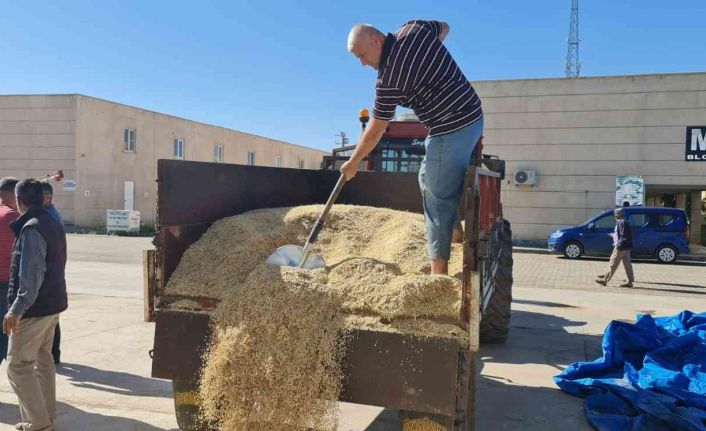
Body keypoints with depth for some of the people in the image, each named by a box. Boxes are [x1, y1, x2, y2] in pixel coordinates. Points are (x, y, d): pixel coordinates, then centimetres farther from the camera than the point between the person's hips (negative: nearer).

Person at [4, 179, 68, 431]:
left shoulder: (31, 228, -18)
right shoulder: (54, 225, 11)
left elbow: (31, 274, -25)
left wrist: (17, 309, -27)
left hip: (35, 308, -9)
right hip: (52, 304, 9)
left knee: (18, 365, -2)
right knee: (43, 360, 16)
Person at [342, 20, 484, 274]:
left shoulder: (388, 78, -18)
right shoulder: (413, 27, 3)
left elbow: (375, 131, -10)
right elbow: (444, 27, 25)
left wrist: (353, 163, 3)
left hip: (452, 129, -10)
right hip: (472, 114, 10)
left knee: (438, 198, -5)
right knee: (428, 179, 22)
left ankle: (439, 273, -1)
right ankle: (454, 230, 27)